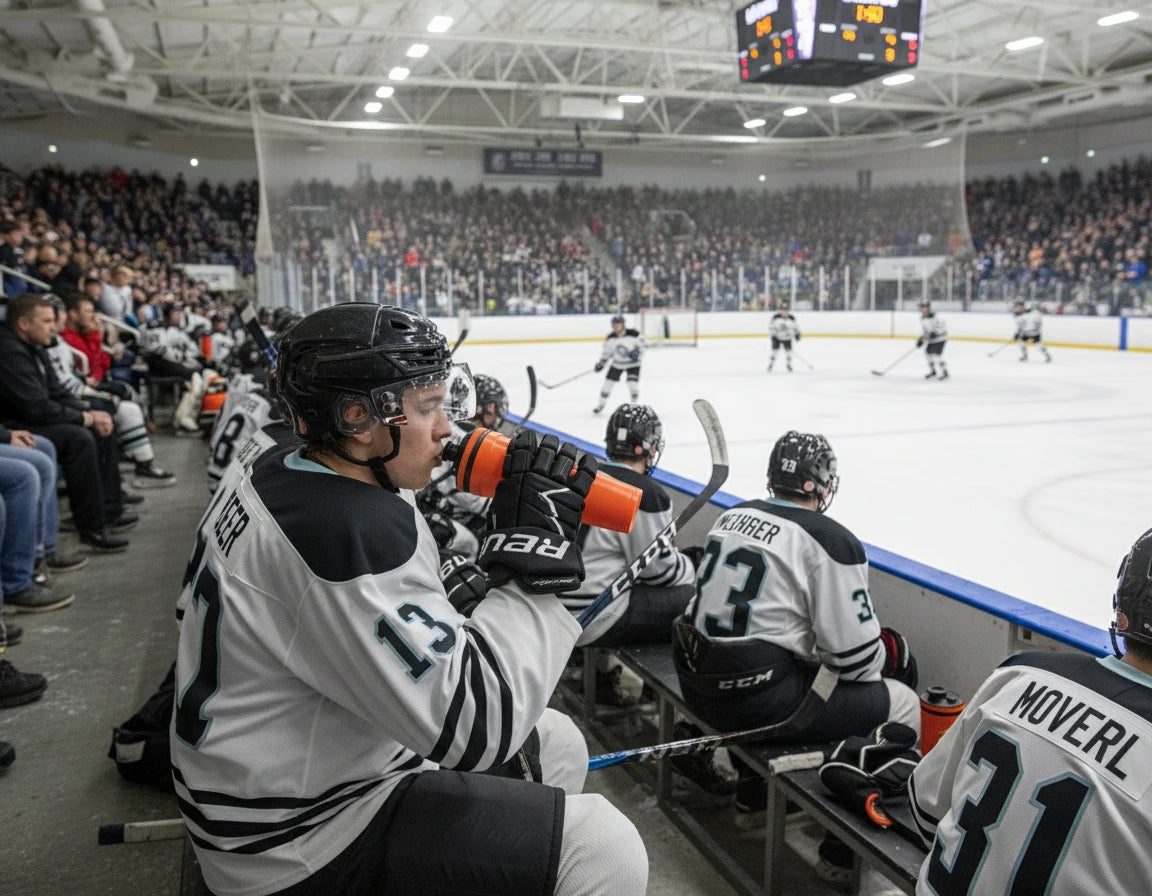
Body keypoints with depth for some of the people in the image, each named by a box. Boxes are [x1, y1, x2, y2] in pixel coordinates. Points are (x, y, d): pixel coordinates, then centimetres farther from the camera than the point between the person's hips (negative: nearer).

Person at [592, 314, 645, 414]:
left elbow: (642, 344, -12)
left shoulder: (634, 334, -24)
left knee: (632, 384, -15)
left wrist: (637, 353, -29)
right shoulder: (610, 338, -13)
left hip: (633, 363, -3)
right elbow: (607, 351, 0)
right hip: (617, 363, 3)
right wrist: (601, 363, -10)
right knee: (608, 382, 1)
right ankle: (600, 405, 21)